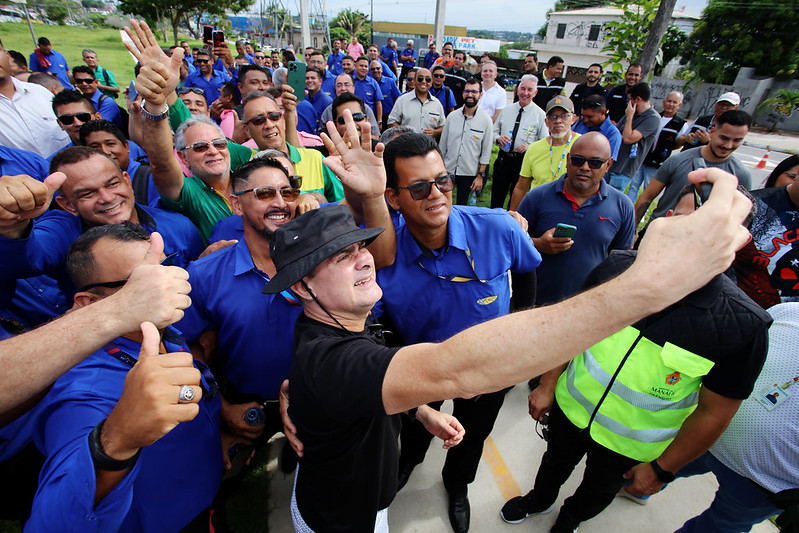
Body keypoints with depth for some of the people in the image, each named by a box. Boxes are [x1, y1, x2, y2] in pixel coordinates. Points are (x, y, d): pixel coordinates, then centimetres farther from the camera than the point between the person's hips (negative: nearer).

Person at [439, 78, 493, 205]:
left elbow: (486, 151, -2)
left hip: (469, 173, -1)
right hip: (448, 169, 2)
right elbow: (442, 144, 8)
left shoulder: (486, 120, -4)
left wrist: (480, 175, -4)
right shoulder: (452, 116, 1)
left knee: (461, 205, 9)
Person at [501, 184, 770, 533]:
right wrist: (547, 385, -3)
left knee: (598, 492, 28)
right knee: (555, 464, 30)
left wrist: (661, 469, -7)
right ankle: (539, 499, 63)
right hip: (570, 408, 2)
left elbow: (714, 412, -15)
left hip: (630, 445, -1)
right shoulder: (619, 266, -20)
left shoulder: (742, 326, -26)